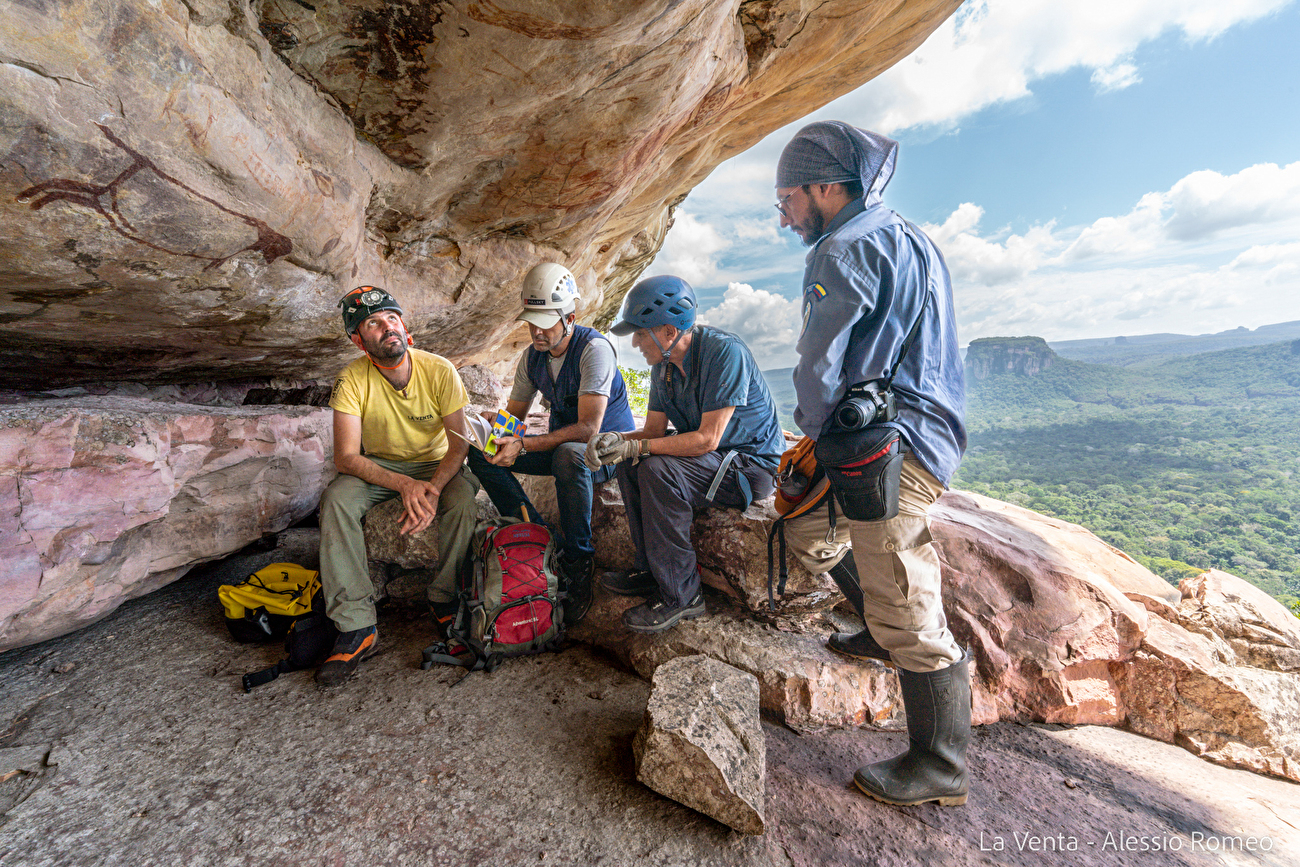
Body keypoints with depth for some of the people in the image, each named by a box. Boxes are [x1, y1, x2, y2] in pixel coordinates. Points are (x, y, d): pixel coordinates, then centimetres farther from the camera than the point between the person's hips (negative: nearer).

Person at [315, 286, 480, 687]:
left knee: (463, 500, -32)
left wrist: (432, 489, -35)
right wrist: (404, 485, -36)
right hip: (378, 466, 1)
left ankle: (446, 599, -9)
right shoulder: (352, 379, -16)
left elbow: (459, 444, -17)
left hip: (436, 464, -1)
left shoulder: (439, 370, -17)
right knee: (335, 500, -28)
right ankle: (356, 627, -22)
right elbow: (346, 457, -20)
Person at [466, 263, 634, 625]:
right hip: (561, 445, 7)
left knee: (569, 455, -41)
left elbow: (588, 428, -28)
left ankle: (578, 562, -20)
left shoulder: (594, 348, -21)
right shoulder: (532, 356, 1)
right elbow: (514, 412, 8)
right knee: (479, 454, -8)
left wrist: (523, 445, -34)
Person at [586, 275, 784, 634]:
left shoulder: (725, 352, -23)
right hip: (712, 459, 8)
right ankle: (653, 569, 4)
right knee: (630, 463, -8)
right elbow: (653, 431, 3)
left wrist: (637, 447, -26)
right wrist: (617, 441, -17)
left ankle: (682, 595, -15)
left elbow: (707, 439, -27)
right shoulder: (663, 364, 2)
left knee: (659, 470, -27)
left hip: (753, 465, -8)